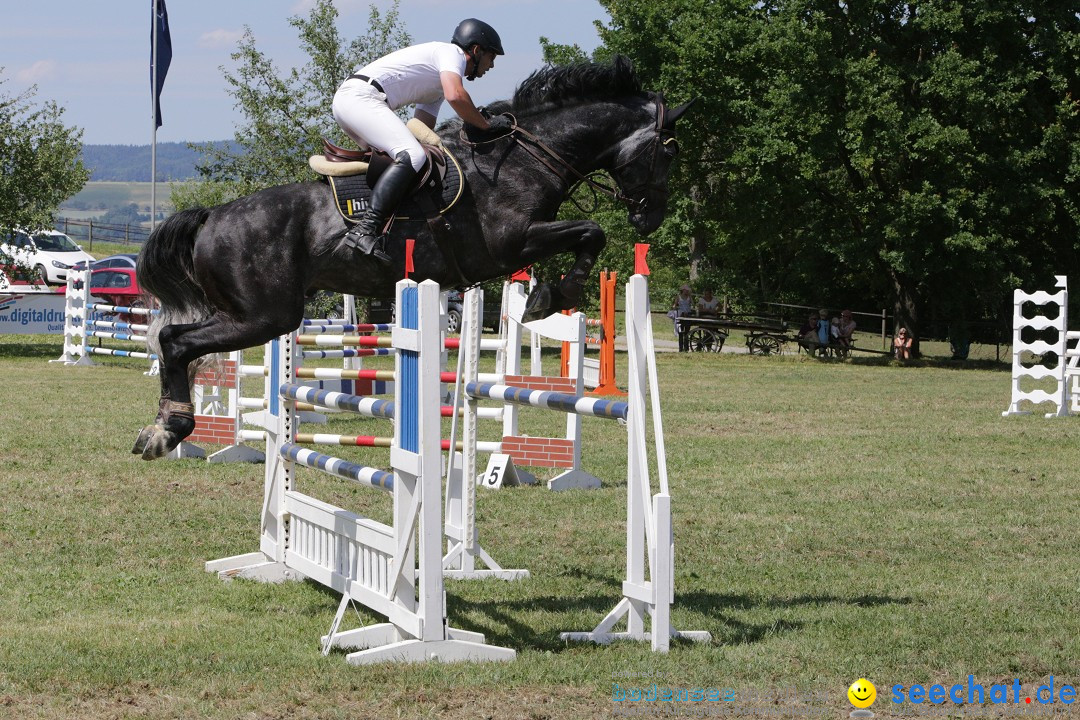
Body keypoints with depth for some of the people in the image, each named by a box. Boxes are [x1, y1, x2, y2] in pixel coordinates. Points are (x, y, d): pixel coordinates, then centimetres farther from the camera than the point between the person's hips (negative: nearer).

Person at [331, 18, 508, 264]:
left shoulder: (438, 80, 30)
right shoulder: (452, 53, 1)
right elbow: (455, 96, -19)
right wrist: (486, 125, -7)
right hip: (360, 96, -11)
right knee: (412, 156, -24)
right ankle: (365, 230, -37)